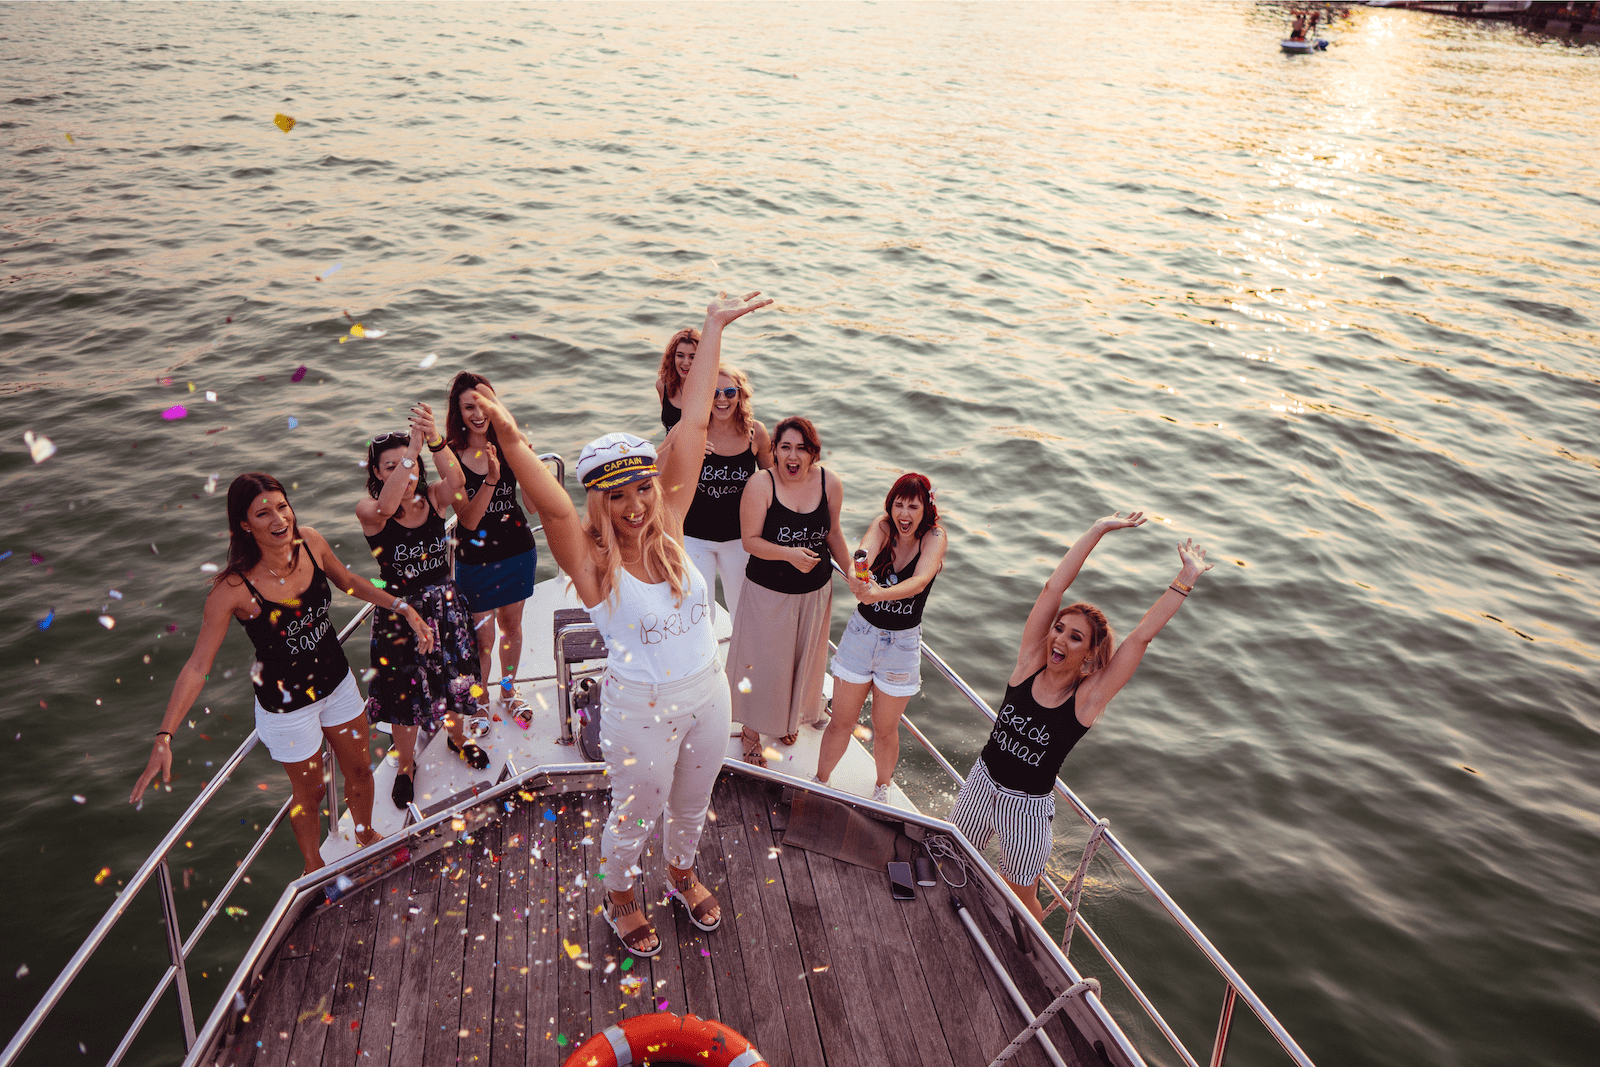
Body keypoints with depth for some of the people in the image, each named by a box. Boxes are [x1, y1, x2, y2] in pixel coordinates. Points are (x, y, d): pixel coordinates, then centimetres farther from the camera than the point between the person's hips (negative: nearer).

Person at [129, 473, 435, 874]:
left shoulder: (310, 542, -16)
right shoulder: (234, 588, -29)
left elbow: (349, 581, 6)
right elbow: (197, 666, -24)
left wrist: (402, 607, -2)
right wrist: (164, 738, -30)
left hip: (338, 682, 5)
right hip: (287, 706, -4)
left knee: (359, 770, 24)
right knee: (309, 792, 18)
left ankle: (366, 835, 55)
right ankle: (313, 866, 48)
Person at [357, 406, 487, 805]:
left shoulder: (433, 498, -9)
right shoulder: (368, 510, -16)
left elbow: (457, 482, -33)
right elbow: (384, 509, -42)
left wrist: (435, 439, -51)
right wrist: (413, 446, -49)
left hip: (446, 605, 3)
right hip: (399, 611, -3)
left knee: (453, 678, 20)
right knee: (405, 693, 11)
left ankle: (457, 737, 50)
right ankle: (406, 765, 37)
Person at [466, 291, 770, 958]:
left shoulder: (668, 528, -10)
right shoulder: (590, 561, -20)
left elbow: (692, 425, -11)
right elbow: (552, 507, -42)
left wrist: (714, 327, -9)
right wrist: (510, 439, -58)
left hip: (707, 694, 5)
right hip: (640, 709, -4)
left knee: (693, 802, 27)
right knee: (635, 814, 19)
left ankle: (682, 873, 58)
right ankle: (619, 897, 50)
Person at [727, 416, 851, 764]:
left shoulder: (830, 483, -9)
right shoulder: (760, 485, -20)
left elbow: (833, 532, 5)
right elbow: (750, 541, -18)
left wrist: (852, 574, 7)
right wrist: (788, 554, -33)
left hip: (814, 591, 4)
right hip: (768, 592, -4)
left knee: (802, 658, 22)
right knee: (762, 661, 11)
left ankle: (790, 716, 50)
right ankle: (752, 730, 35)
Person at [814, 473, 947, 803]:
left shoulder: (935, 536, -16)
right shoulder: (882, 526, -11)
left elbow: (919, 582, -34)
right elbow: (863, 552, -32)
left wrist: (877, 593, -52)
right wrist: (856, 575, -56)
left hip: (903, 643, -1)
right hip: (861, 633, 1)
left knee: (885, 730, 13)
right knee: (841, 722, 10)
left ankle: (882, 788, 41)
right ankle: (820, 781, 35)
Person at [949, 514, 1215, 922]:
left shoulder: (1088, 699, -17)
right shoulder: (1030, 663, -12)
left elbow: (1141, 638, -25)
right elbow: (1053, 589, -18)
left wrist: (1185, 580, -23)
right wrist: (1099, 529, -19)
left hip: (1028, 806, -3)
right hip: (982, 783, 3)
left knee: (1020, 897, 15)